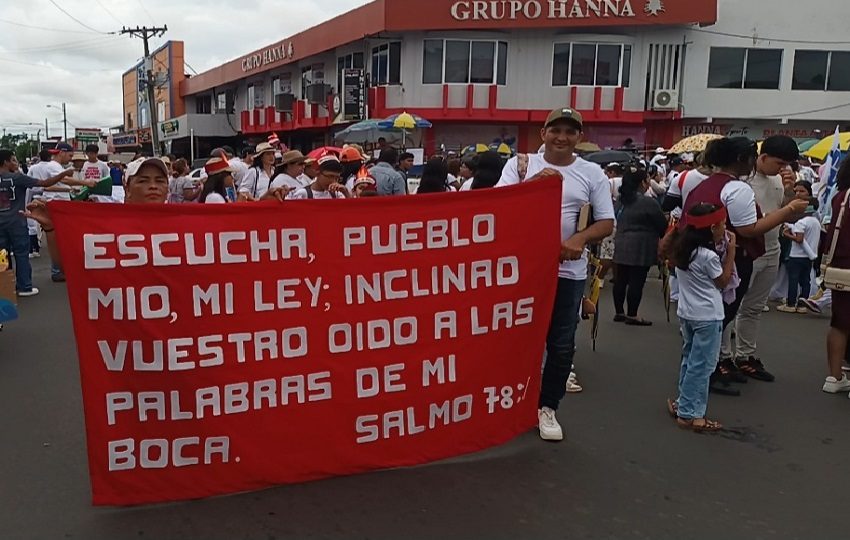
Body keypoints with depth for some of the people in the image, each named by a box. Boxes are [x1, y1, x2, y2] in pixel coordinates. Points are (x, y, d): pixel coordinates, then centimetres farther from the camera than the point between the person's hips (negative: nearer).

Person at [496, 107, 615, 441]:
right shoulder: (520, 164, 1)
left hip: (569, 270, 1)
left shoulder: (592, 173, 3)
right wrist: (534, 182, -23)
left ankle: (547, 407, 25)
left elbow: (607, 222, 2)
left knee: (561, 345, 8)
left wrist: (580, 238, -17)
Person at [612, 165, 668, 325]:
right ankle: (632, 315, 2)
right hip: (640, 248, -8)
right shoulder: (649, 202, -13)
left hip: (621, 245, 8)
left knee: (621, 280, 11)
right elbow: (663, 224, -6)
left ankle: (619, 312, 20)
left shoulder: (624, 200, 10)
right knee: (636, 281, -2)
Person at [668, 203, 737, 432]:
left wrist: (720, 250, 11)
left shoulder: (682, 249, 3)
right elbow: (723, 282, -6)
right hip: (707, 317, -8)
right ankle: (689, 414, 2)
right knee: (701, 366, -1)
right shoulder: (708, 255, -19)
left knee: (690, 360, 19)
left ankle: (684, 404, 27)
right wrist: (730, 252, -2)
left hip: (686, 313, 8)